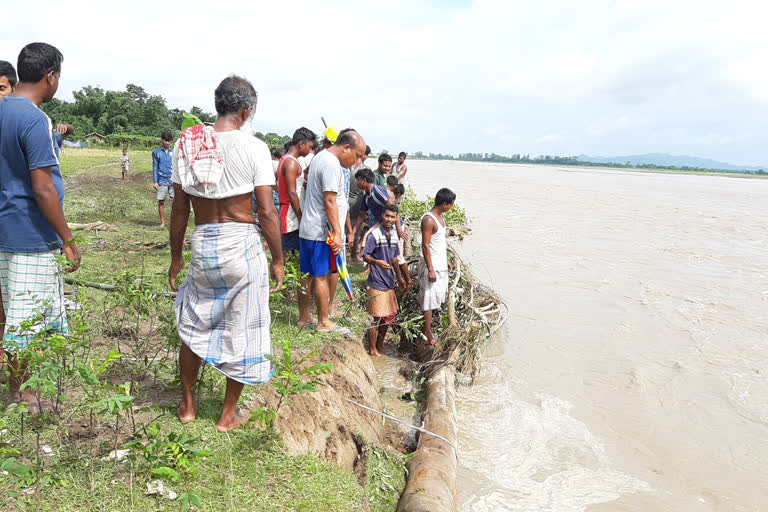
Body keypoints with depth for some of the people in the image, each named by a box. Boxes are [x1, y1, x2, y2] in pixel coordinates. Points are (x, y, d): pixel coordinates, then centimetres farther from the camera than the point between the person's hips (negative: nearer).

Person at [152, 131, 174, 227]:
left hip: (173, 180, 1)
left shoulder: (173, 152, 11)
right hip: (162, 181, -1)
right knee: (161, 201, 2)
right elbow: (155, 167, 4)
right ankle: (162, 222, 11)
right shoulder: (156, 152, 6)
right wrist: (155, 181, -3)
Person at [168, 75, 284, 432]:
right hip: (242, 244, -4)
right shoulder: (254, 148, -9)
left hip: (202, 244, 4)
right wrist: (278, 261, -1)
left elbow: (180, 208, 5)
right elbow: (267, 213, -12)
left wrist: (175, 257, 15)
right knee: (241, 331, 11)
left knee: (194, 326, 22)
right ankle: (228, 415, 24)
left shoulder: (187, 143, 2)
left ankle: (187, 405, 36)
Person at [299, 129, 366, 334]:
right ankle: (324, 322, 8)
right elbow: (330, 200, -22)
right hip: (322, 232, -10)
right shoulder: (331, 164, -17)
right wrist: (337, 232, -21)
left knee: (309, 275, 14)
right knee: (322, 276, -2)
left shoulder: (320, 157, 17)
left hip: (307, 230, 10)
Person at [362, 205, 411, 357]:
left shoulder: (394, 234, 10)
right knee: (376, 317, -2)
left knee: (388, 316, 15)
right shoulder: (374, 234, -13)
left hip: (389, 282, 8)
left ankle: (380, 346, 29)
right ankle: (372, 349, 11)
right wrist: (377, 262, -35)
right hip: (377, 282, -8)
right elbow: (365, 255, -15)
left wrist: (400, 279, 22)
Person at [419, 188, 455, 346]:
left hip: (441, 265, 10)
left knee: (437, 298, 15)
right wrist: (431, 270, -23)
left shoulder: (440, 217, 11)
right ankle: (427, 337, 4)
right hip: (431, 266, -10)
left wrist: (447, 261, 23)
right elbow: (425, 246, -22)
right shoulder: (428, 220, -20)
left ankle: (427, 330, 26)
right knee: (429, 301, -3)